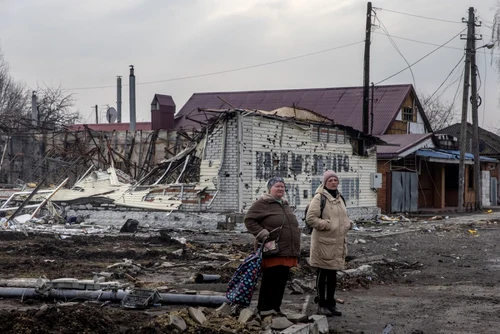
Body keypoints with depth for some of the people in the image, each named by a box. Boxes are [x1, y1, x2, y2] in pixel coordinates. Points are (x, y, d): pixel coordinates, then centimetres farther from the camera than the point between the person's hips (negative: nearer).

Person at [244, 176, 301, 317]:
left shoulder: (285, 205, 22)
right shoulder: (262, 203, -5)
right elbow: (249, 219, -8)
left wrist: (295, 251, 24)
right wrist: (262, 234, -16)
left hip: (286, 253, 8)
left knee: (281, 282, 11)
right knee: (270, 282, -6)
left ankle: (276, 308, 19)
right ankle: (264, 310, 0)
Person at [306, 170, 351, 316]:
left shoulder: (340, 198, 16)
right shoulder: (319, 198, -10)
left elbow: (344, 217, 27)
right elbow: (310, 218, -16)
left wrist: (348, 223, 6)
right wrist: (327, 224, -21)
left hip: (338, 242, 7)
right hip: (324, 242, -7)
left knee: (333, 274, 13)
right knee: (323, 273, 0)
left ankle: (330, 303, 22)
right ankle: (321, 304, 9)